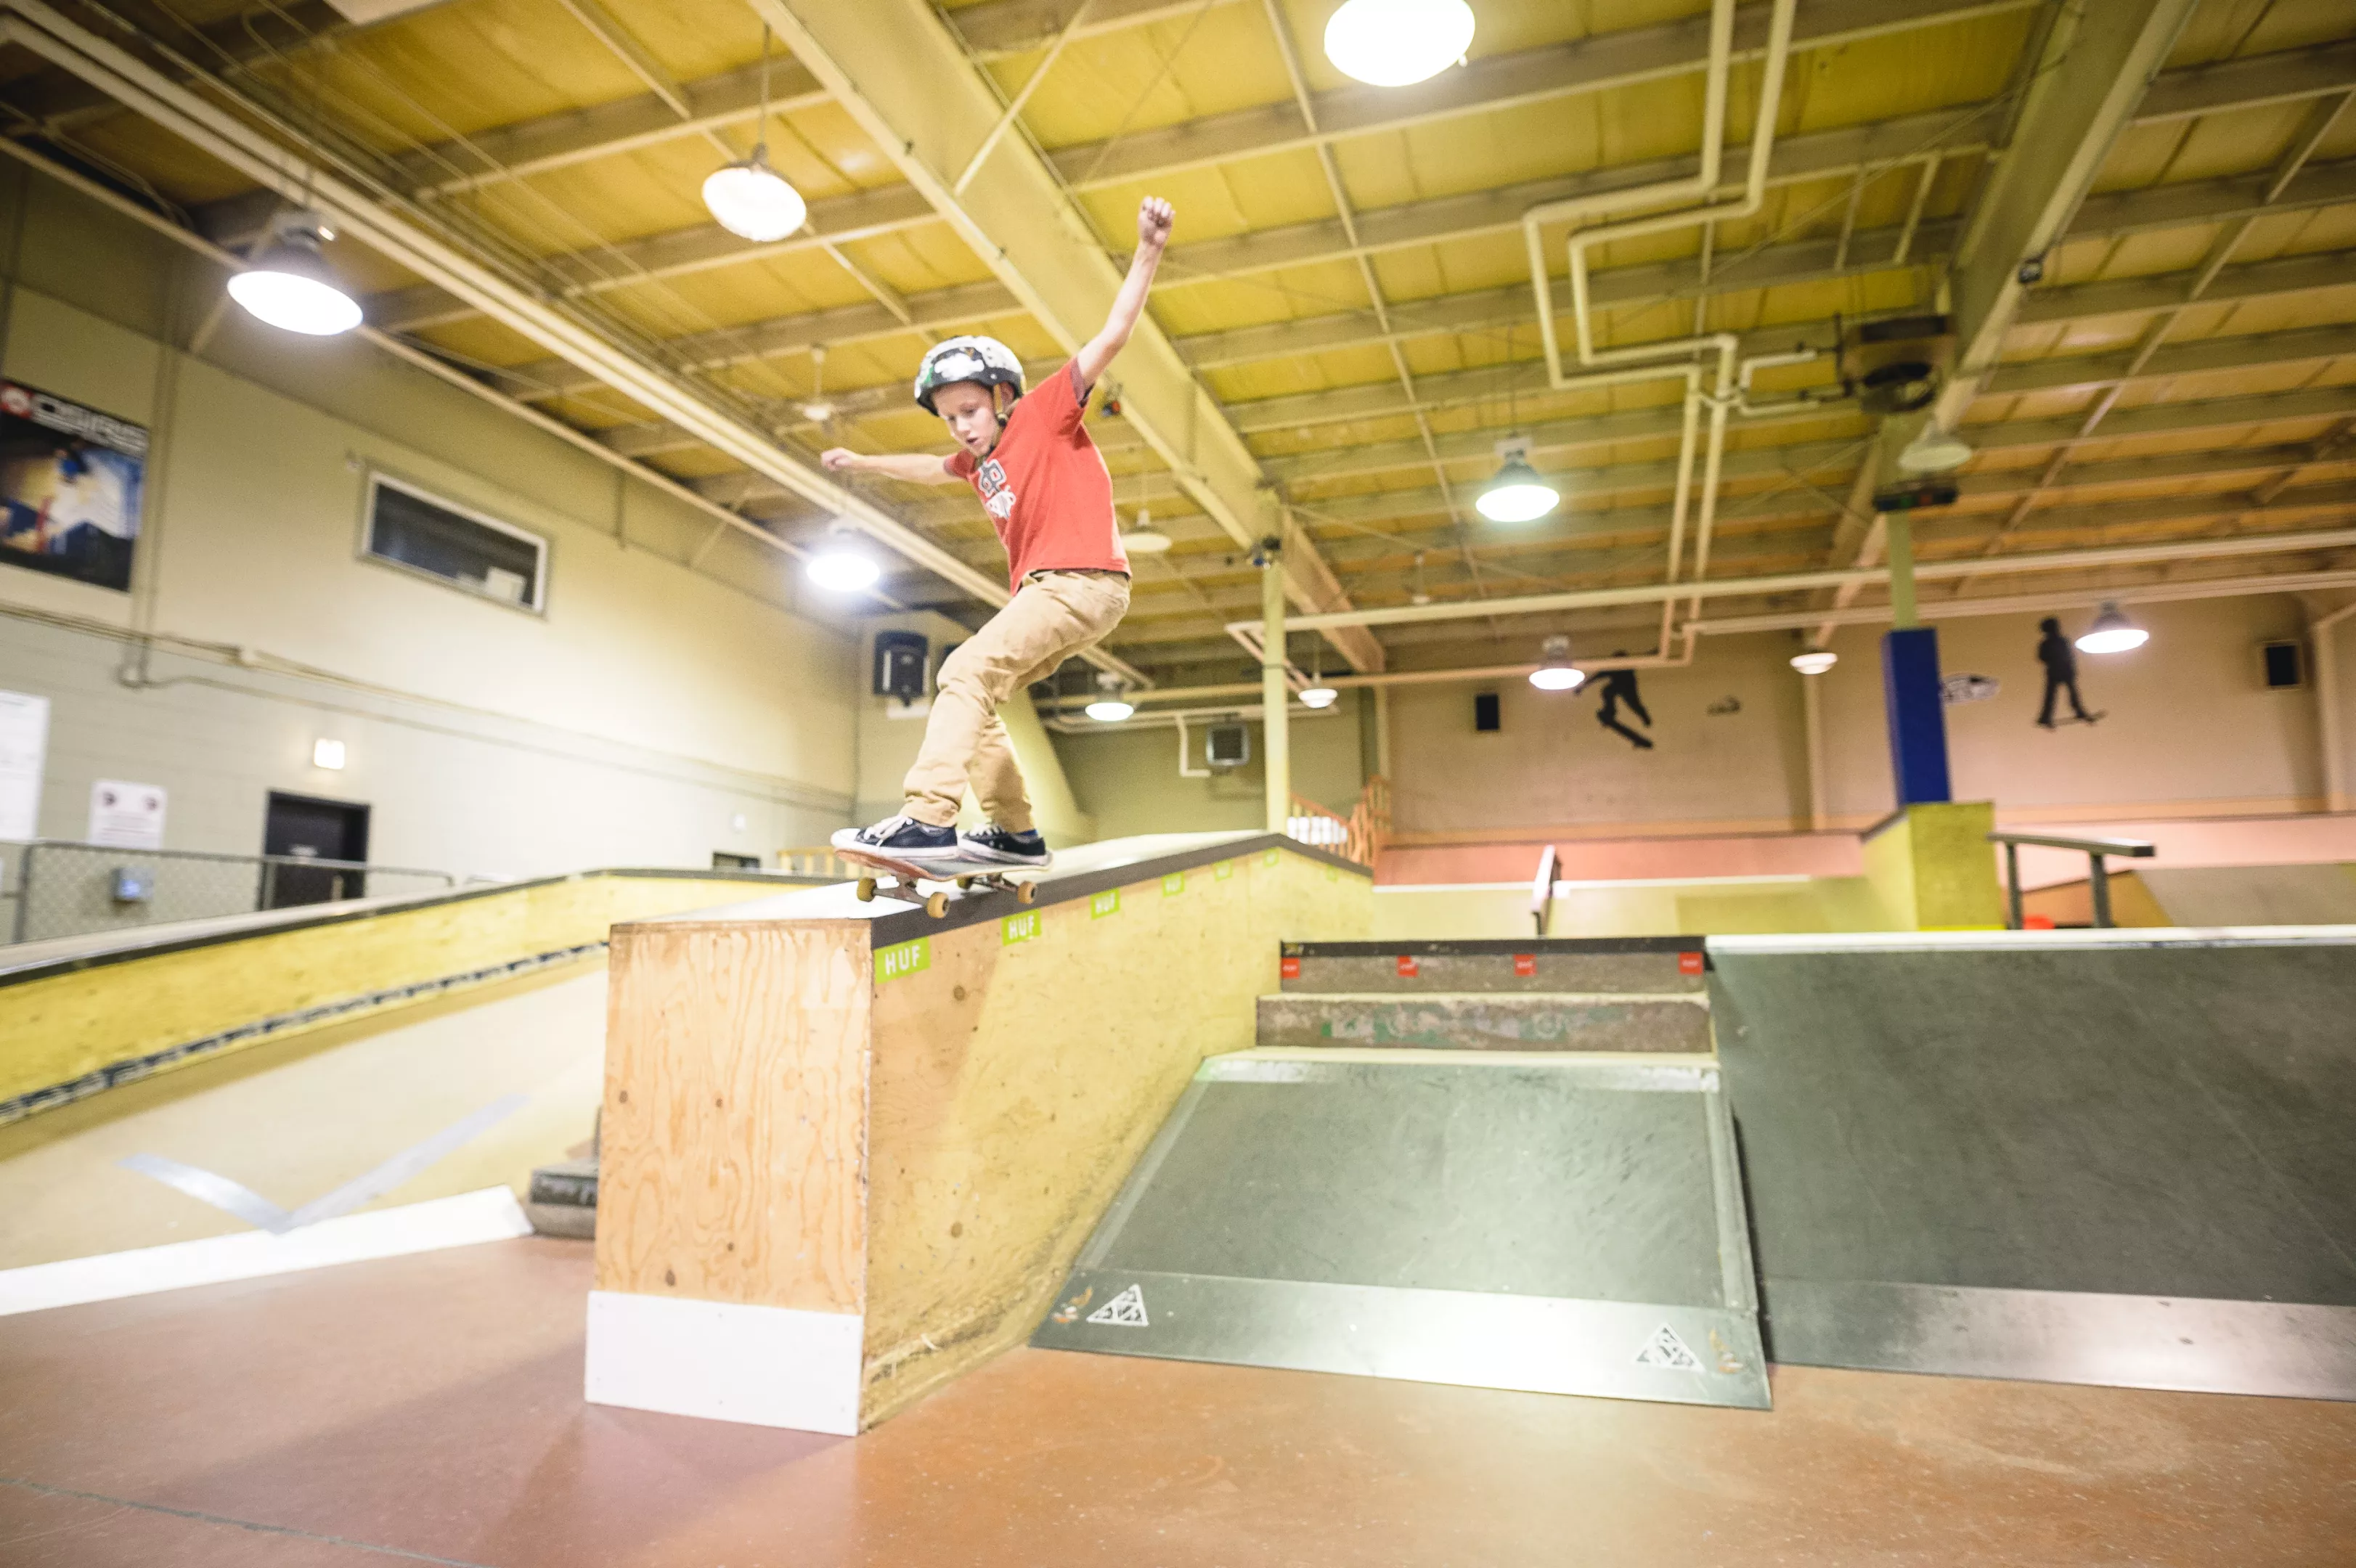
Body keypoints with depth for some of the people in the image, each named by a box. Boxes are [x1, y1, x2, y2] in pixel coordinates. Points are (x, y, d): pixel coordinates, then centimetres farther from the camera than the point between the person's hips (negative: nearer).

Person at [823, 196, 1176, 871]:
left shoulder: (1045, 413, -1)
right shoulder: (977, 461, 19)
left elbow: (1112, 337, -10)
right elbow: (929, 469, 42)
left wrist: (1148, 252, -20)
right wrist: (862, 463, 52)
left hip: (1083, 581, -9)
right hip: (1044, 591, 9)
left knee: (967, 672, -22)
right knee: (968, 697, 8)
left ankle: (929, 819, -31)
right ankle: (1016, 832, 11)